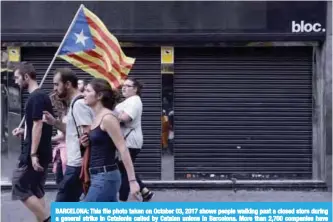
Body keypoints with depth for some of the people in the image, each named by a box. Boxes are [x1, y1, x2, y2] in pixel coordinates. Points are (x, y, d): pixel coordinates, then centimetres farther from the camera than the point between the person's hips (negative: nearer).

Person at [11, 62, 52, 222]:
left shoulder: (36, 97, -15)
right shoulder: (40, 96, 14)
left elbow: (38, 125, -20)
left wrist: (33, 154, -22)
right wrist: (23, 131, 14)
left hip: (34, 153, -9)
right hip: (42, 152, 9)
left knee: (21, 188, -5)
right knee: (36, 191, 11)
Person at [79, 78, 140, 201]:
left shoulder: (107, 118, -13)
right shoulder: (97, 118, 14)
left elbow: (123, 150, -18)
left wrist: (132, 180, -22)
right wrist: (87, 143, 4)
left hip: (105, 177, -9)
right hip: (99, 176, 9)